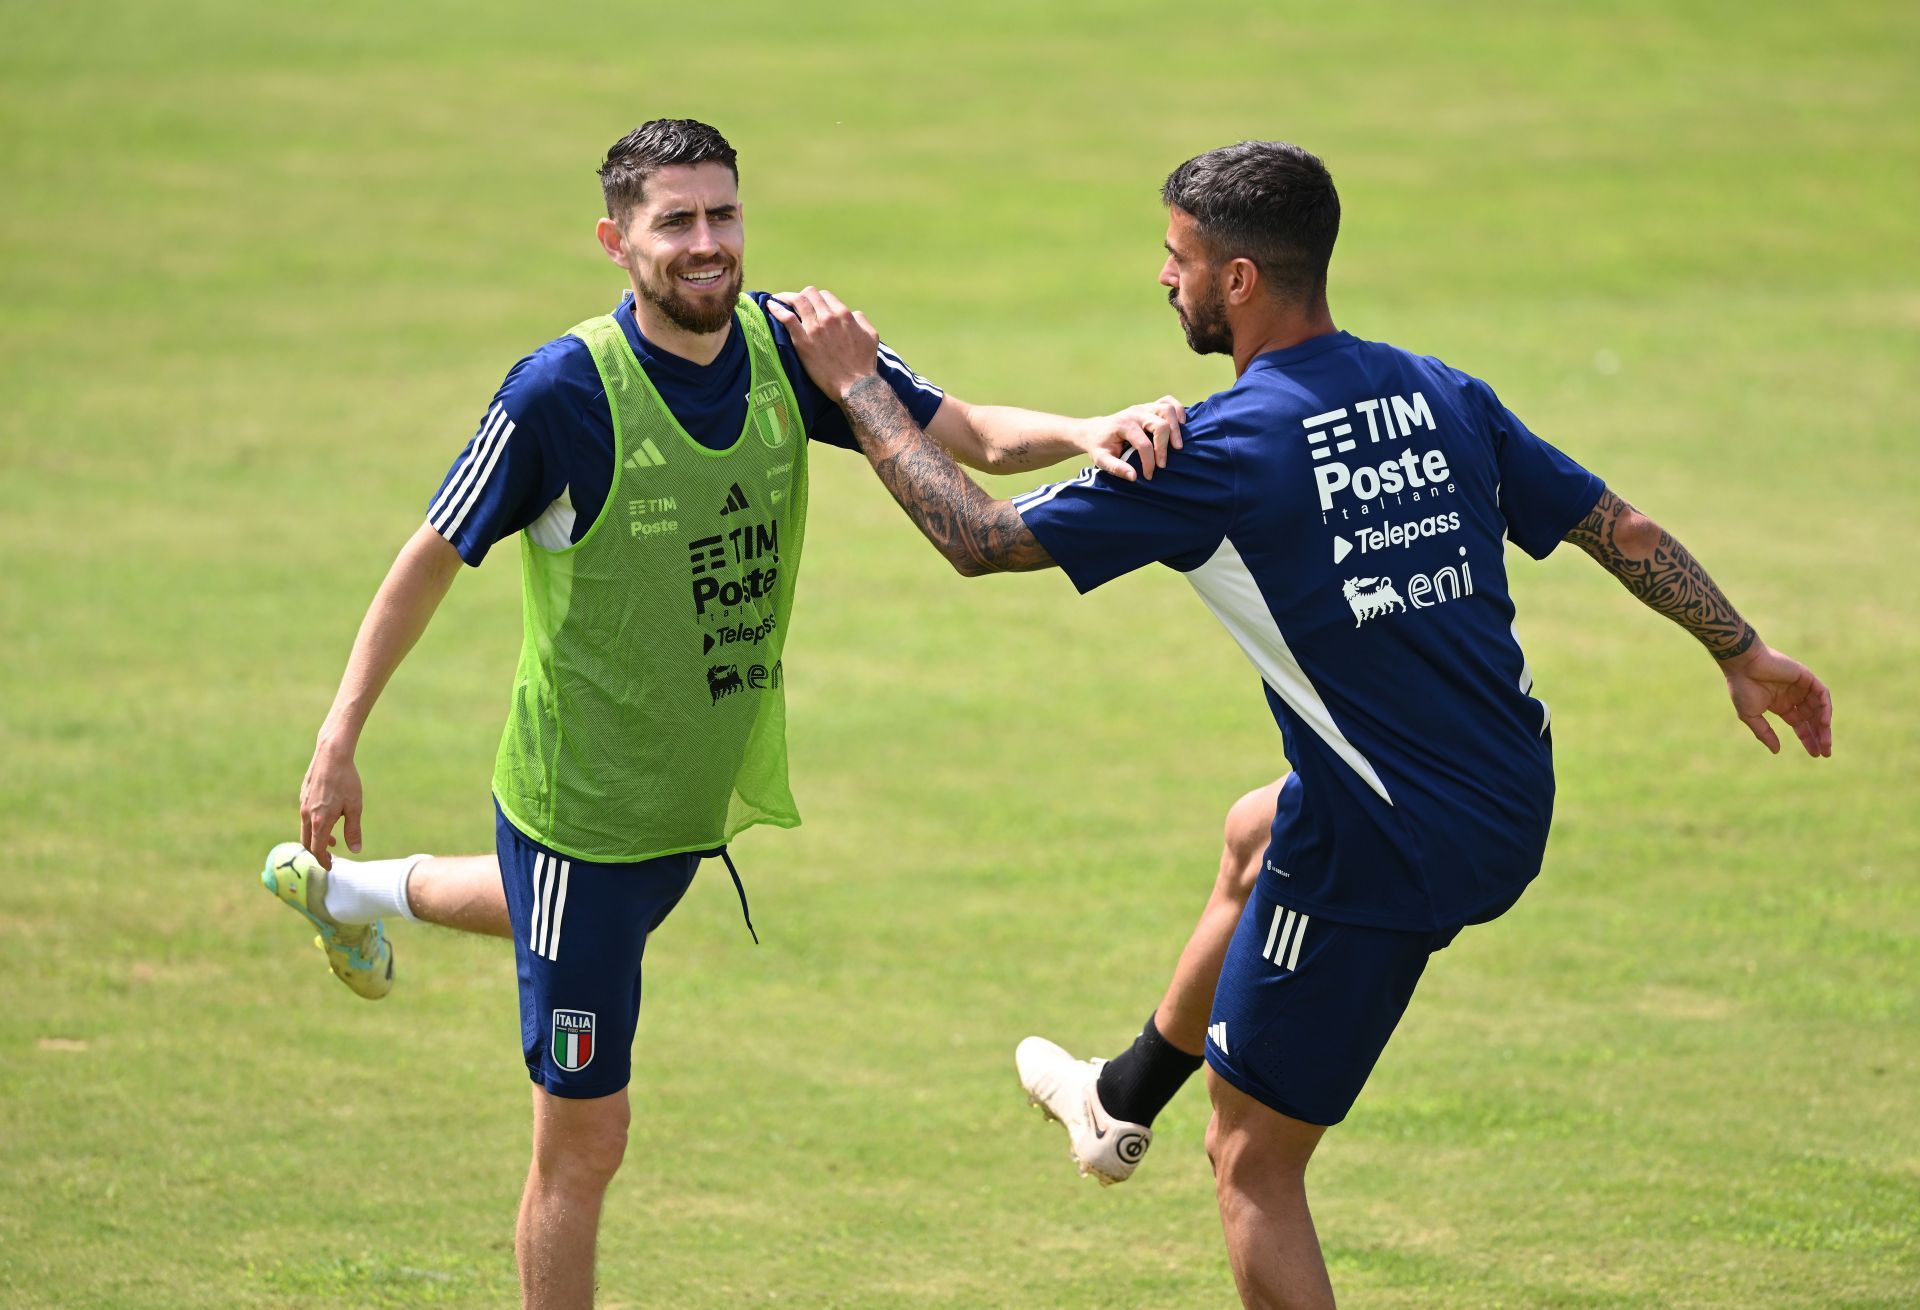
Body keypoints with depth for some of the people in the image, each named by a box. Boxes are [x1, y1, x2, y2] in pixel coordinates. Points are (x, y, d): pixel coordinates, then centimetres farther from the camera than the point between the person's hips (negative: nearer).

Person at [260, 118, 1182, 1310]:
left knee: (590, 920, 38)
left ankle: (355, 891, 65)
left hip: (704, 789, 7)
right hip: (583, 799, -7)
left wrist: (1084, 433, -28)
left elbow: (970, 434, -7)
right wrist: (339, 745, -12)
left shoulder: (786, 350, -8)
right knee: (585, 1138, -2)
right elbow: (432, 560, -13)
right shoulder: (561, 394, -23)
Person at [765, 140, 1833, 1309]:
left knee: (1254, 1164, 7)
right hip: (1512, 811, 8)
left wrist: (855, 385, -2)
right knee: (1258, 831, 38)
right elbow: (1623, 529, 9)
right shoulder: (1441, 396, 1)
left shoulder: (1226, 453, -17)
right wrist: (1743, 652, 24)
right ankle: (1125, 1101, 55)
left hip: (1384, 859, -8)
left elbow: (980, 536, -13)